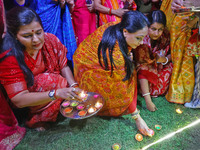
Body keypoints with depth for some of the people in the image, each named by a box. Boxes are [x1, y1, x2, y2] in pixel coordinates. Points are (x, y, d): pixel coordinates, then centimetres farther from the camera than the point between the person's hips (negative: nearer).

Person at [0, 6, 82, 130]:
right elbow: (18, 100, -30)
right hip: (28, 103, -6)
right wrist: (56, 93, -44)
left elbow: (64, 67, -6)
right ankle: (37, 119, -8)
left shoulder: (50, 40, -16)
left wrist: (74, 87, -26)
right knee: (49, 80, -30)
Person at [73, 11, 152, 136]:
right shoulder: (116, 55, -40)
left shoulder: (116, 26, -19)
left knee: (129, 71, -2)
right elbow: (123, 90, -29)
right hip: (87, 70, -8)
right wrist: (137, 118, -20)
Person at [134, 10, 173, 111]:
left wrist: (164, 59, -24)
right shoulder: (142, 41, -28)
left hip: (160, 71, 3)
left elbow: (172, 54, 2)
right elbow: (142, 70, -29)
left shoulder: (165, 36, -15)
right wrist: (148, 100, -34)